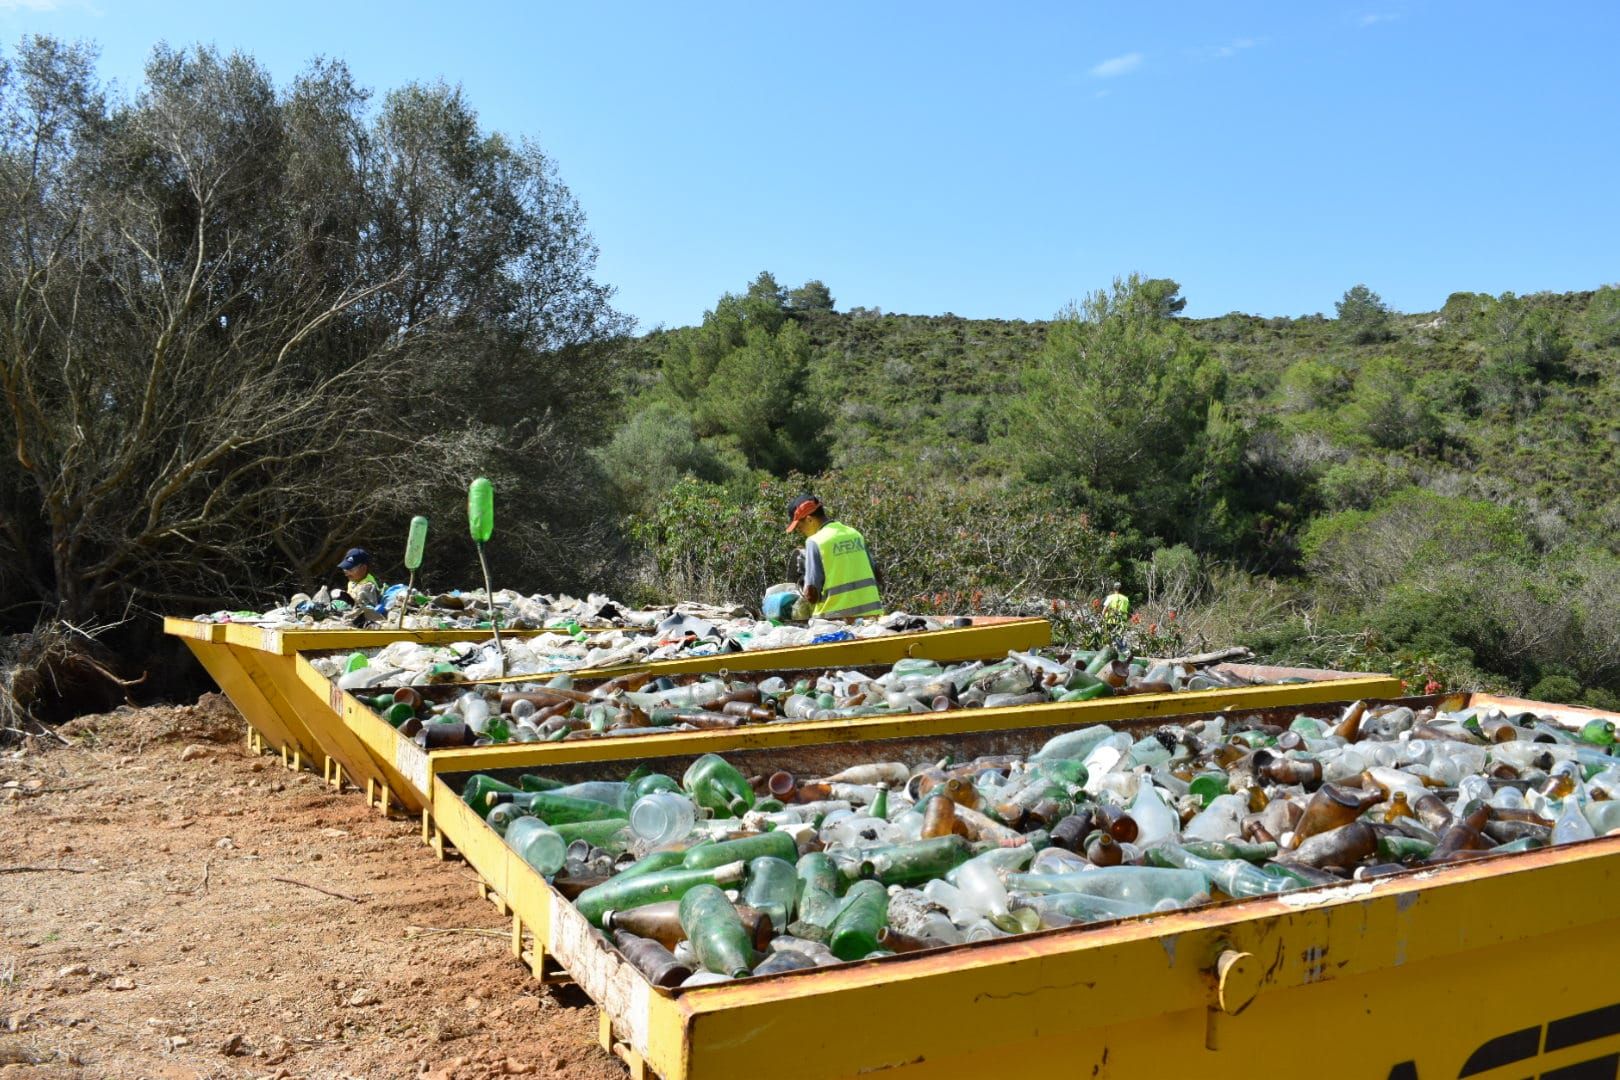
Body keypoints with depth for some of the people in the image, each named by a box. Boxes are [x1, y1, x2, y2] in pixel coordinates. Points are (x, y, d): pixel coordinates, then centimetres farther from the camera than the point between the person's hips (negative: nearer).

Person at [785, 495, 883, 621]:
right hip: (869, 614, 6)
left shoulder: (815, 542, -8)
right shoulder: (855, 534, 10)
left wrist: (803, 589, 9)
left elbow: (811, 595, -12)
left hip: (837, 618, -6)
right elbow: (878, 579, 11)